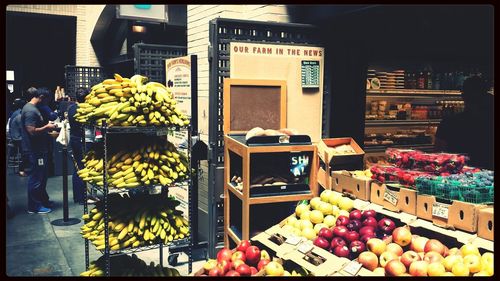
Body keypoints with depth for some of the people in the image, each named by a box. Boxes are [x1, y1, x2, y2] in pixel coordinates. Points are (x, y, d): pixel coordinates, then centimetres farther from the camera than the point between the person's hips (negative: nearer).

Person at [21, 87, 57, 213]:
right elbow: (32, 131, -25)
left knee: (42, 176, 19)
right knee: (36, 178, -2)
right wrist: (47, 127, -14)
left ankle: (43, 200, 31)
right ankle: (34, 206, 7)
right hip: (35, 150, -11)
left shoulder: (30, 108, 14)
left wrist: (46, 128, 14)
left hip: (39, 149, 11)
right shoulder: (30, 111, -19)